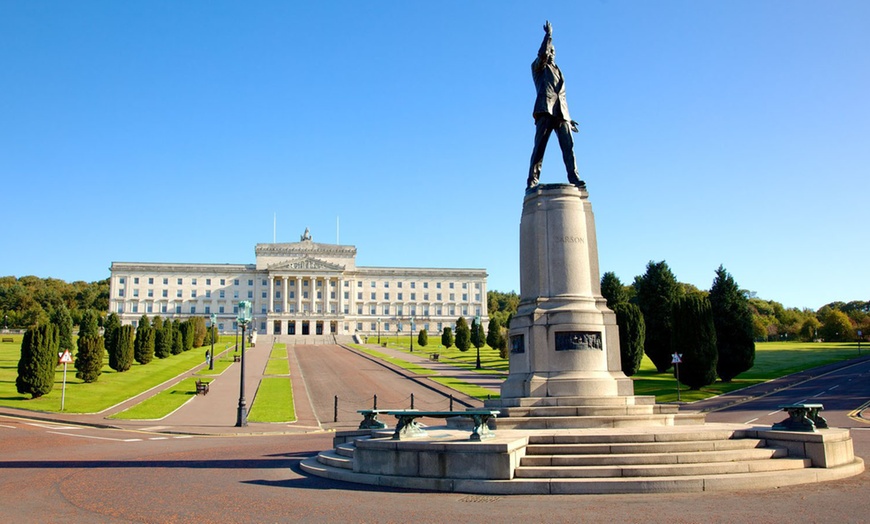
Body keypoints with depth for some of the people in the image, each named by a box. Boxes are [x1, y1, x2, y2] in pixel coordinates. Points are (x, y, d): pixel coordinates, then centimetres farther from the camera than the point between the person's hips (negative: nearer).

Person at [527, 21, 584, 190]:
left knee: (568, 146, -10)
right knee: (539, 146, -13)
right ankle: (532, 180, -17)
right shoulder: (538, 68, 19)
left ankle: (574, 177, -17)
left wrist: (568, 118, 19)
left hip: (561, 113, 5)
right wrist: (549, 34, 4)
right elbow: (543, 52, -5)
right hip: (545, 110, -5)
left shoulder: (558, 71, 34)